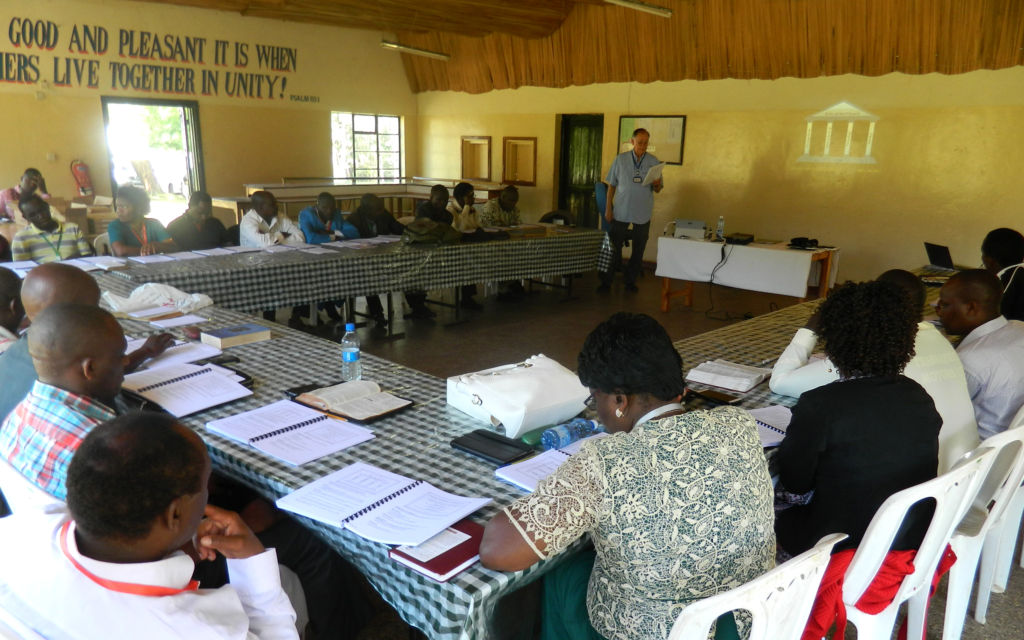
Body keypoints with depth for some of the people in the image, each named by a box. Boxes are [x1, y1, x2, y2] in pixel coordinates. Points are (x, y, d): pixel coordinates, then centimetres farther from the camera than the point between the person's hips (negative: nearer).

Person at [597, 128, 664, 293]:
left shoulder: (653, 162, 3)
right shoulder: (620, 159, 1)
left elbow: (658, 190, 7)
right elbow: (611, 185, 5)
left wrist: (657, 185, -17)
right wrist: (608, 209, 0)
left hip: (643, 213, 1)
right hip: (621, 211, -1)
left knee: (638, 250, 7)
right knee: (614, 248, 0)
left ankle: (631, 281, 19)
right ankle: (606, 282, 7)